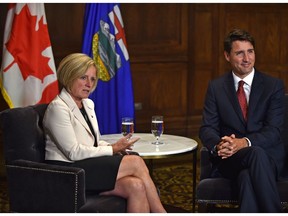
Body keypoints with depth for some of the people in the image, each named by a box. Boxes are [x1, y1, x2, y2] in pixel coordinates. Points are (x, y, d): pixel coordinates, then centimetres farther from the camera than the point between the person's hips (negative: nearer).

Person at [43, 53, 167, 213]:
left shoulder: (88, 104, 17)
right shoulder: (58, 108, -11)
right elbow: (74, 152, -17)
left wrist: (114, 147, -2)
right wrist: (112, 149, -12)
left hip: (88, 166, 8)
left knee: (136, 186, -22)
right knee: (136, 162, -19)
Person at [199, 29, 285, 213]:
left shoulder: (274, 85, 4)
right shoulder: (216, 87, 10)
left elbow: (274, 130, -6)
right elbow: (207, 128, 3)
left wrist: (245, 142, -26)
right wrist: (218, 145, -22)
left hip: (268, 157, -1)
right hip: (229, 158, 1)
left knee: (248, 178, -38)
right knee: (256, 154, -36)